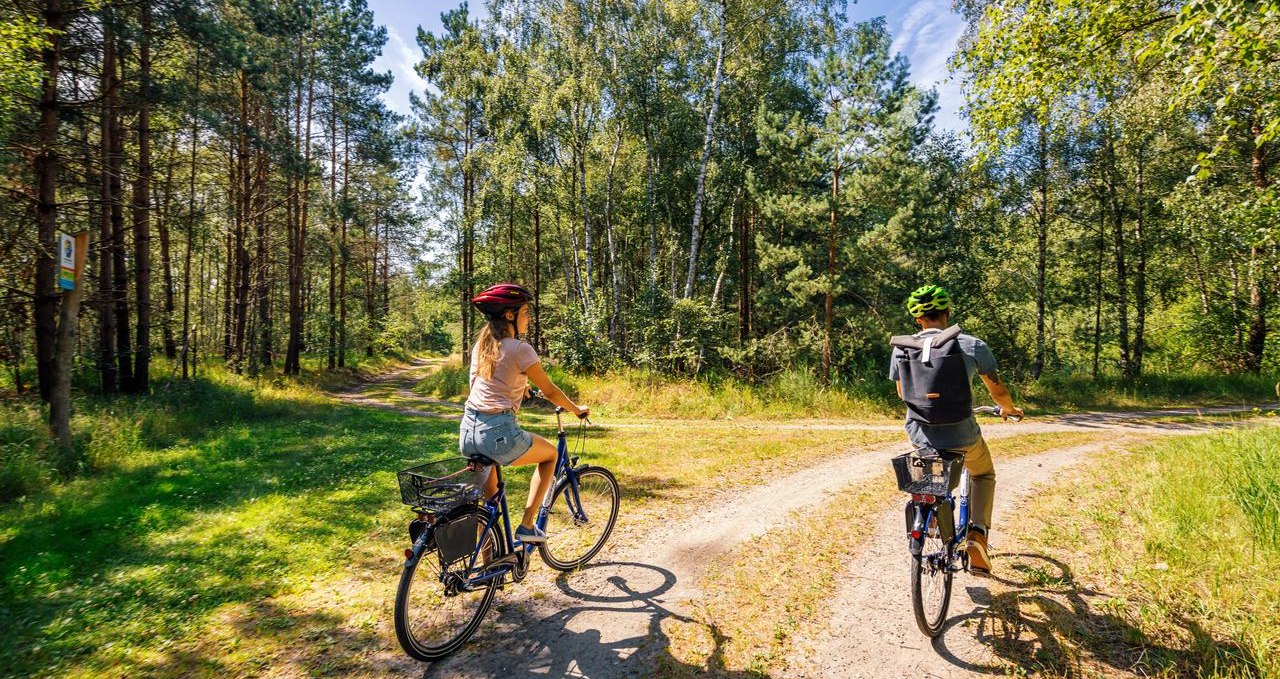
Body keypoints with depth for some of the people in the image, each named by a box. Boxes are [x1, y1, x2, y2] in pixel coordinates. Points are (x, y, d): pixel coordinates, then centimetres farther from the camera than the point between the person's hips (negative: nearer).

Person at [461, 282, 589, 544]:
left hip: (468, 432, 7)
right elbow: (549, 391, -2)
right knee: (550, 453, 21)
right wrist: (576, 410, 14)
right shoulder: (519, 348, -10)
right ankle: (527, 527, 17)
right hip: (498, 434, -7)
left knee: (488, 496, 29)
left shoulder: (481, 345, 12)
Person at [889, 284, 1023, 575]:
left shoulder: (901, 349, -3)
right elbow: (997, 389, 3)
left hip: (918, 435, 2)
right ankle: (977, 533, 11)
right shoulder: (971, 345, -10)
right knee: (983, 475, 28)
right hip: (961, 437, -2)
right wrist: (1009, 409, 27)